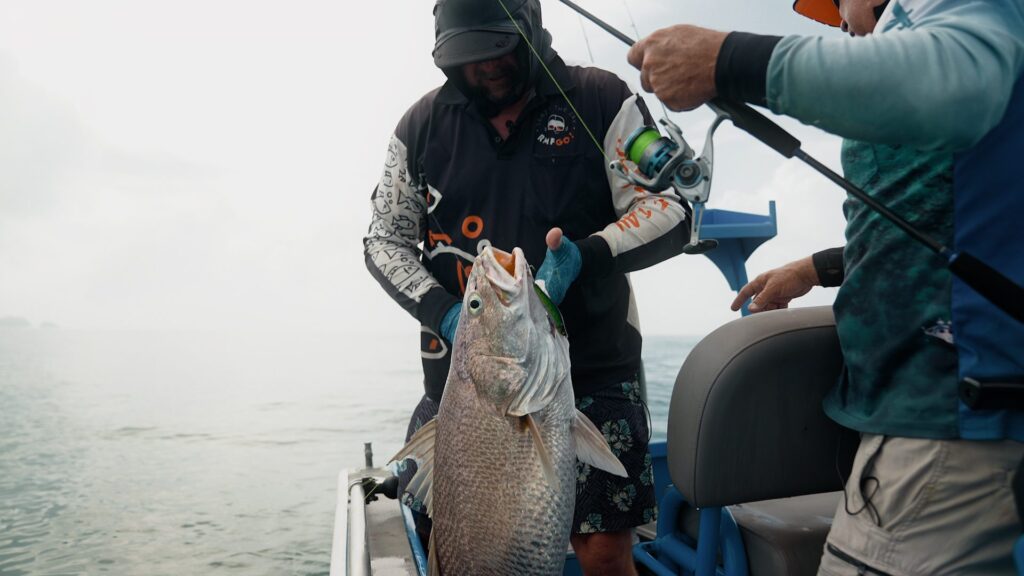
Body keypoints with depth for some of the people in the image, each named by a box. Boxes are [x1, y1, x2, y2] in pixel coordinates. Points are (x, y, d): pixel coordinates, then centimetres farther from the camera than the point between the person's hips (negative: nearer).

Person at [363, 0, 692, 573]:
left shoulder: (601, 100, 0)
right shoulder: (424, 124, 7)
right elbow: (385, 240, 9)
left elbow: (670, 210, -3)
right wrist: (445, 314, -9)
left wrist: (584, 256, -22)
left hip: (590, 368, -2)